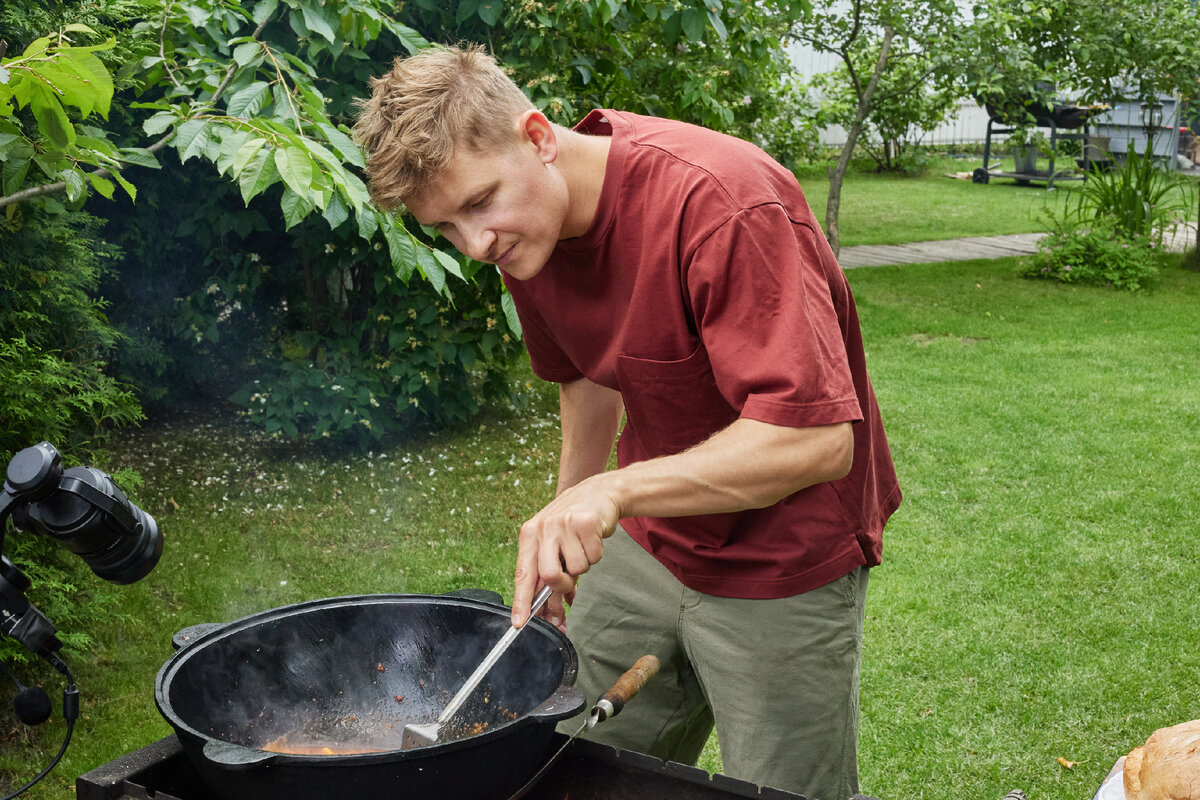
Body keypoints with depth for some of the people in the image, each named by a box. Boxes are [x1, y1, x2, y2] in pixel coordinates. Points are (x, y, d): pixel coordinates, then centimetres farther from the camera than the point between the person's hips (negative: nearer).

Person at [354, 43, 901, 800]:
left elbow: (816, 440, -34)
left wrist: (617, 489, -39)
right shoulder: (524, 226, -4)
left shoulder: (721, 204, -29)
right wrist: (565, 536, 19)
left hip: (781, 564, -6)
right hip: (644, 542, 7)